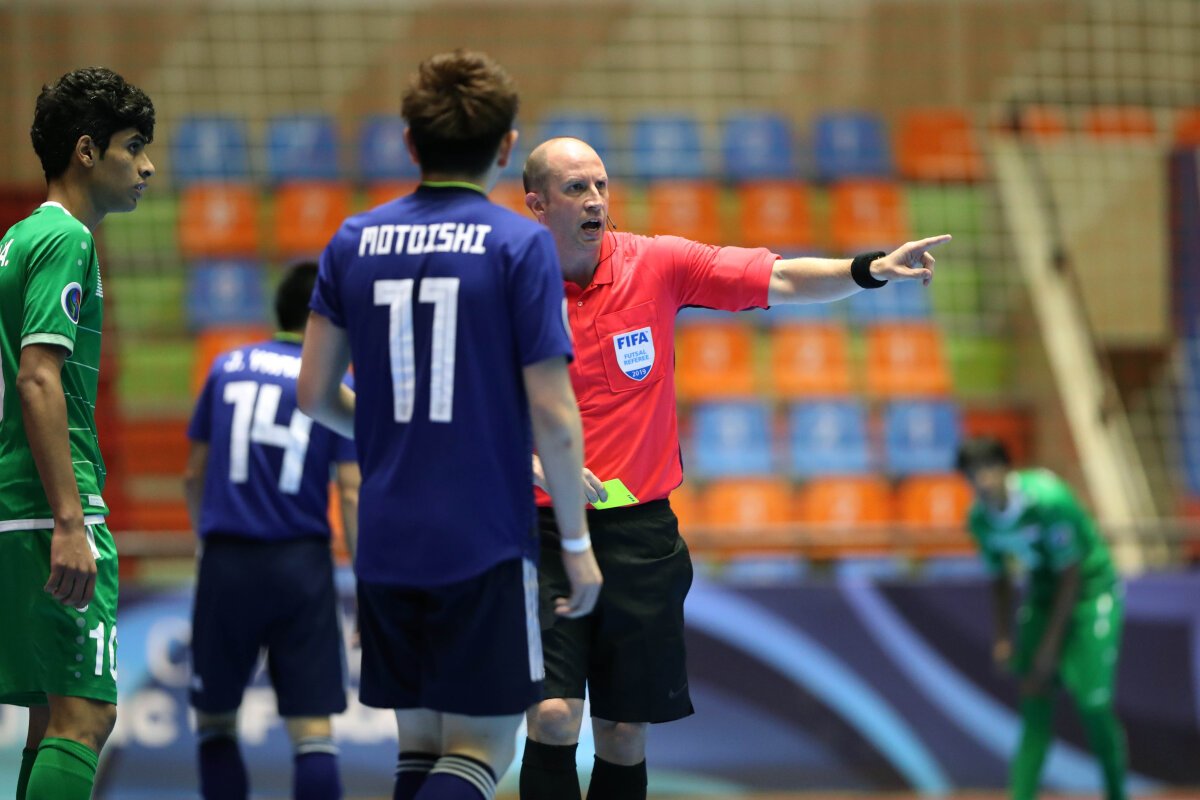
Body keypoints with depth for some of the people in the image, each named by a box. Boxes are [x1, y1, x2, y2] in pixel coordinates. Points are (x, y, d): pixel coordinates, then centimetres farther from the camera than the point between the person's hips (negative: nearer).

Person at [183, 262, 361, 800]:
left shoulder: (227, 368, 8)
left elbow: (194, 476, 13)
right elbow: (352, 494, -5)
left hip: (226, 560, 2)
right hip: (301, 564, -2)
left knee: (215, 721, 14)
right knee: (313, 729, -1)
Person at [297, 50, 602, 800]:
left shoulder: (355, 242, 6)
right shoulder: (520, 245, -7)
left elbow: (315, 394, 7)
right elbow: (552, 413, -10)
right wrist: (578, 543, -2)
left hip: (386, 541, 5)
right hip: (485, 541, -5)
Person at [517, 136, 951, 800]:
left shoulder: (657, 265, 1)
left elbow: (782, 281, -1)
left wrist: (870, 269, -16)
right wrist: (537, 465, -20)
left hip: (639, 530, 2)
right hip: (541, 529, -2)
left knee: (626, 737, 6)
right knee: (553, 718, -16)